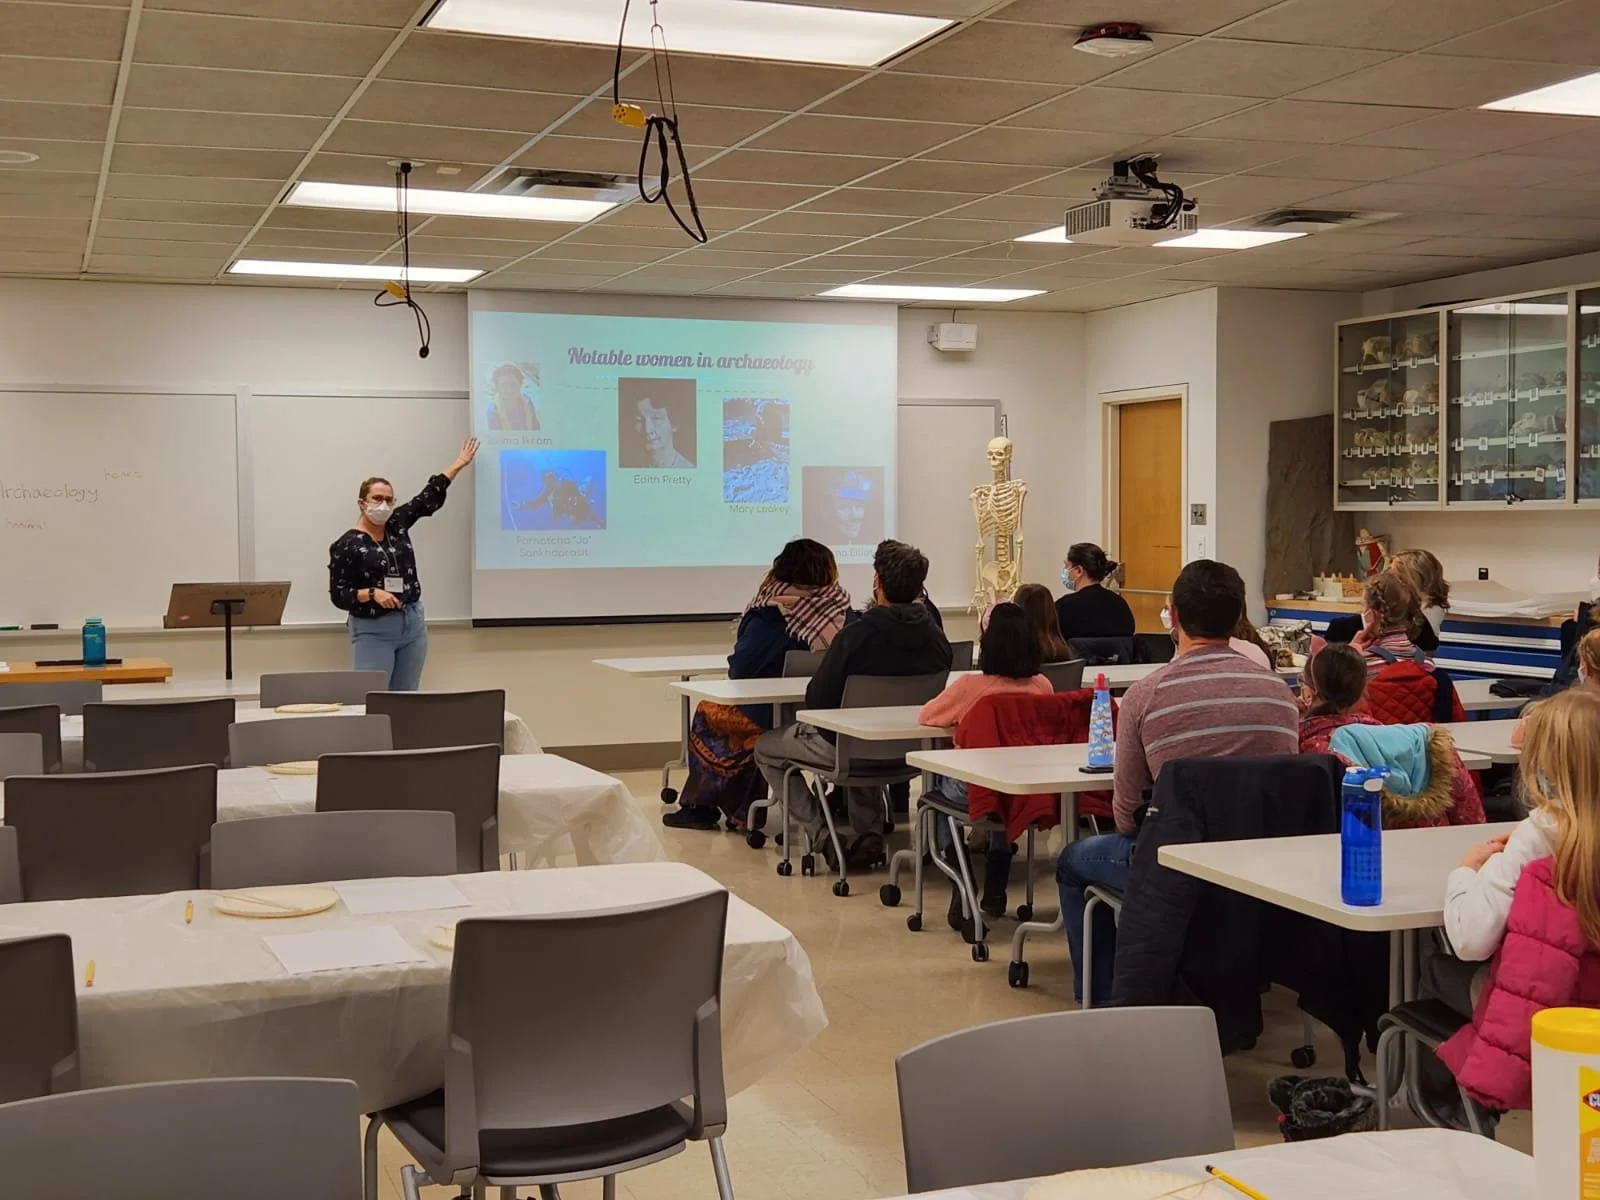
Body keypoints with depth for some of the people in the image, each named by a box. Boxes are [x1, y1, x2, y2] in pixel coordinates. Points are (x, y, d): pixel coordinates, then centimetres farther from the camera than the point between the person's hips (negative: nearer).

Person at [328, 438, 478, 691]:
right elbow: (339, 594, -9)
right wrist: (372, 593, -24)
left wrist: (460, 463, 20)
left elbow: (430, 497, 15)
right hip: (373, 632, -5)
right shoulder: (346, 545, -8)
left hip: (413, 624, 6)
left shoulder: (397, 524, 7)